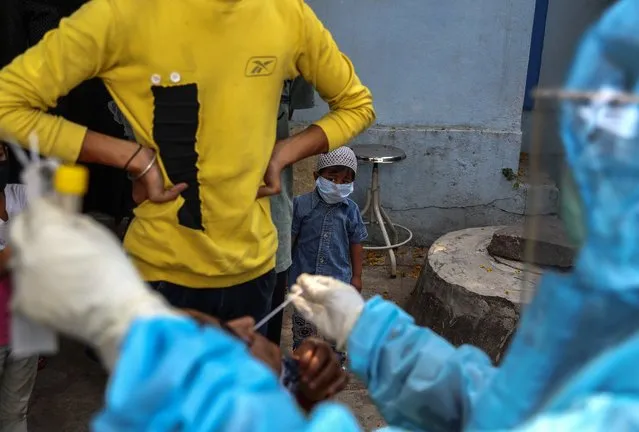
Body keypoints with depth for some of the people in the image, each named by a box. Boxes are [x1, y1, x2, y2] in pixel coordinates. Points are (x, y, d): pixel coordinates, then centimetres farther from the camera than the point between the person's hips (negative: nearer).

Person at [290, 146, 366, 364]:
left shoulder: (351, 210, -4)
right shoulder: (302, 204, -10)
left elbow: (356, 244, 3)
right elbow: (290, 238, -3)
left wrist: (356, 275, 5)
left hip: (338, 277, 1)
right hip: (305, 275, -1)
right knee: (303, 322, 14)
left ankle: (337, 359, 32)